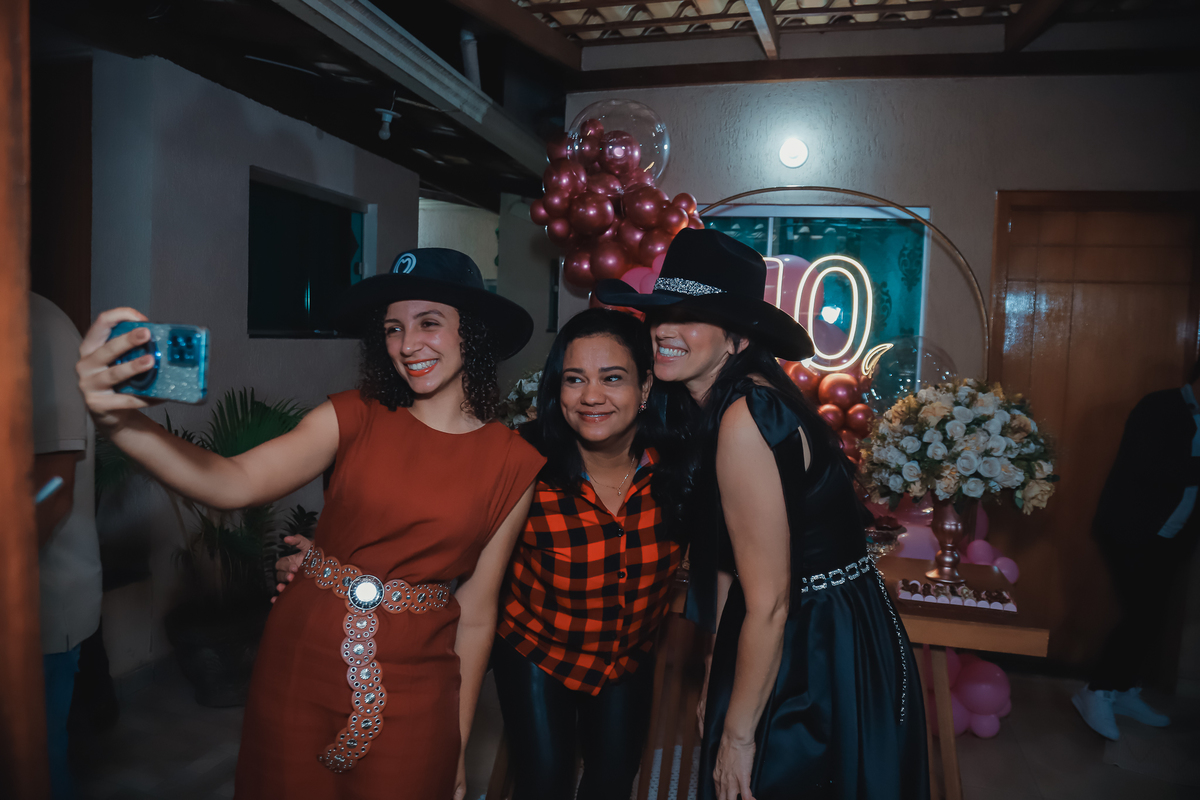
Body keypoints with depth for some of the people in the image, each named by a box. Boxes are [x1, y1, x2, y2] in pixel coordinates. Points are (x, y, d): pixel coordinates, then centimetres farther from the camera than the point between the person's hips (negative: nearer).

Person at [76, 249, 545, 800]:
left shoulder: (514, 466, -7)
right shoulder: (354, 417, -7)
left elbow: (477, 612, -1)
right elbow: (235, 483, -20)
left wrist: (458, 748, 5)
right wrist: (121, 422, -38)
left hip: (411, 699, 0)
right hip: (300, 668, 1)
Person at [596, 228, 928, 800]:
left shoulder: (744, 417, -27)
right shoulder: (708, 409, 2)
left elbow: (769, 603, -23)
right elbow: (728, 562, 6)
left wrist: (737, 734, -12)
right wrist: (716, 681, 10)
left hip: (822, 662, -8)